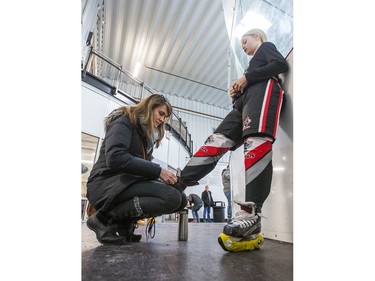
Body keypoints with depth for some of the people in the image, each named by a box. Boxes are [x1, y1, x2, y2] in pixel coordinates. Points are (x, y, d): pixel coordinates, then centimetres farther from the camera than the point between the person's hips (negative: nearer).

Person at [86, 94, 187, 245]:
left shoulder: (147, 135, 21)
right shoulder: (124, 121, -5)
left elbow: (144, 165, 11)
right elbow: (115, 158, -23)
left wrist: (165, 176, -7)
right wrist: (158, 171, -24)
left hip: (128, 183, 8)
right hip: (107, 184, -8)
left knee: (181, 199, -5)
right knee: (172, 197, -27)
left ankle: (125, 221, -2)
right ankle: (105, 218, -13)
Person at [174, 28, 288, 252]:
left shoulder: (266, 46, 23)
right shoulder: (254, 63, 43)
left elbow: (282, 64, 0)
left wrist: (247, 78, -4)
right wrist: (237, 94, 11)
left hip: (264, 90, -7)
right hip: (247, 101, 8)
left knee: (256, 141, -30)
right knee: (218, 141, -11)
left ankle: (252, 214, -40)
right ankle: (177, 185, -19)